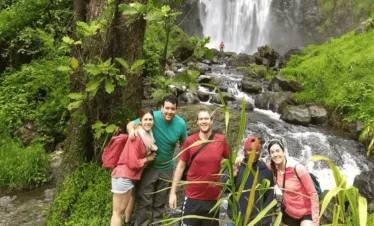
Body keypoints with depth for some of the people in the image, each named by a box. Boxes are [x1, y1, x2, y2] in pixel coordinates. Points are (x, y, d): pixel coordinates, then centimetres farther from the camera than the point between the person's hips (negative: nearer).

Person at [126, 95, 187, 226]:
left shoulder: (181, 124, -12)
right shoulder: (153, 117, -21)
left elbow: (184, 145, 2)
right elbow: (131, 124, -12)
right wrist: (131, 130, -36)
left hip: (166, 168, 3)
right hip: (149, 166, -3)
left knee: (160, 201, 20)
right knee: (144, 200, 1)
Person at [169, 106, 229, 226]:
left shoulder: (221, 140, -6)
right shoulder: (190, 141, -9)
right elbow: (181, 166, -2)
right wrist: (173, 191, -3)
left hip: (213, 198, 2)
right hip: (192, 197, -1)